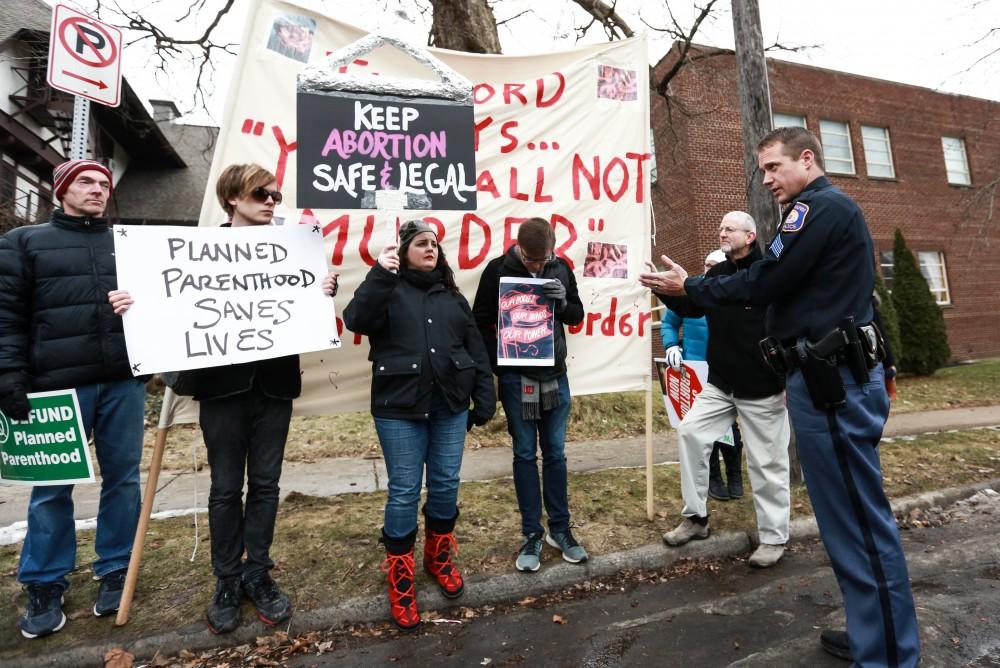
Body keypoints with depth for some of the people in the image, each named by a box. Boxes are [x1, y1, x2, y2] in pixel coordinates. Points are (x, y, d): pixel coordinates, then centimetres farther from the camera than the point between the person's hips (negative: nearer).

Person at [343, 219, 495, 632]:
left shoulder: (452, 296, 12)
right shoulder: (388, 290, 2)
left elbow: (476, 350, 10)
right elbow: (356, 320, -18)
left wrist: (485, 400, 5)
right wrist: (380, 274, -22)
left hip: (451, 406, 4)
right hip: (400, 409, -3)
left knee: (446, 485, 11)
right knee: (404, 491, 4)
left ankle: (439, 558, 35)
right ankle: (400, 579, 22)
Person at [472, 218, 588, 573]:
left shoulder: (561, 268, 2)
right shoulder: (498, 269, -7)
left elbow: (577, 316, 10)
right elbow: (481, 322, -4)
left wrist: (564, 302, -12)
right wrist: (498, 367, -10)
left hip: (555, 375, 3)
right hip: (516, 378, -2)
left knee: (555, 453, 12)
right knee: (525, 455, 7)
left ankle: (560, 529, 27)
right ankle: (532, 535, 20)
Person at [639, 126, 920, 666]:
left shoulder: (820, 206, -10)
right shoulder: (833, 210, 23)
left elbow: (765, 283, -15)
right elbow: (786, 283, 18)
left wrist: (689, 287, -4)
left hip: (831, 380, -10)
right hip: (834, 375, 10)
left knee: (859, 520, -2)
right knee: (851, 515, 16)